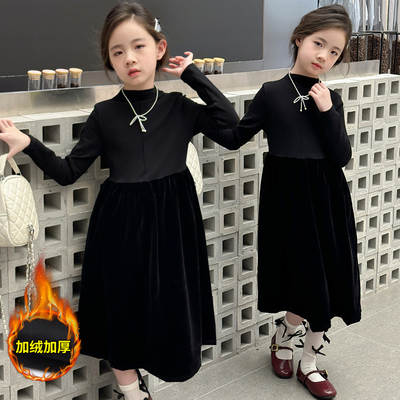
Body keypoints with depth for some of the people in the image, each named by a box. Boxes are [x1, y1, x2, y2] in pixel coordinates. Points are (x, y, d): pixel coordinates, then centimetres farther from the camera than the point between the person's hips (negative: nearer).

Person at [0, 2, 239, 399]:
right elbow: (68, 172, 1)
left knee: (169, 306, 6)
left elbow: (229, 122, -11)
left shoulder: (179, 107, 1)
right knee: (123, 307, 9)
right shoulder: (104, 114, -1)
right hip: (120, 222, 0)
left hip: (170, 219, 1)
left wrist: (193, 75, -8)